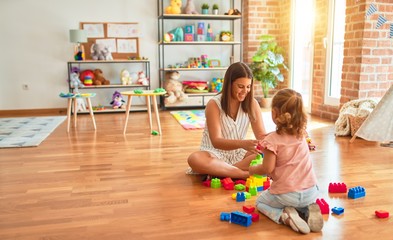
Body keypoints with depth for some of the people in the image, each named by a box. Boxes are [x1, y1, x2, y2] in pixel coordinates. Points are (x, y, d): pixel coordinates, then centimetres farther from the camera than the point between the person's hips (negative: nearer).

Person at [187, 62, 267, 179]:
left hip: (239, 154, 4)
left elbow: (261, 135, -5)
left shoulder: (252, 103, -3)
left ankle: (219, 171, -25)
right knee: (194, 159, -35)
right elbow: (216, 141, -21)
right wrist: (242, 144, -39)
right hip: (215, 154, -3)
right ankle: (246, 174, -32)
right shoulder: (214, 104, -15)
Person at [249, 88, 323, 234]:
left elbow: (267, 169, -15)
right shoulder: (301, 134, 5)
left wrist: (252, 169, 5)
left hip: (287, 194, -5)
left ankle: (284, 216, -5)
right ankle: (308, 211, 5)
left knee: (260, 201, 24)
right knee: (301, 202, 41)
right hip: (311, 192, 5)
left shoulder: (272, 140, -15)